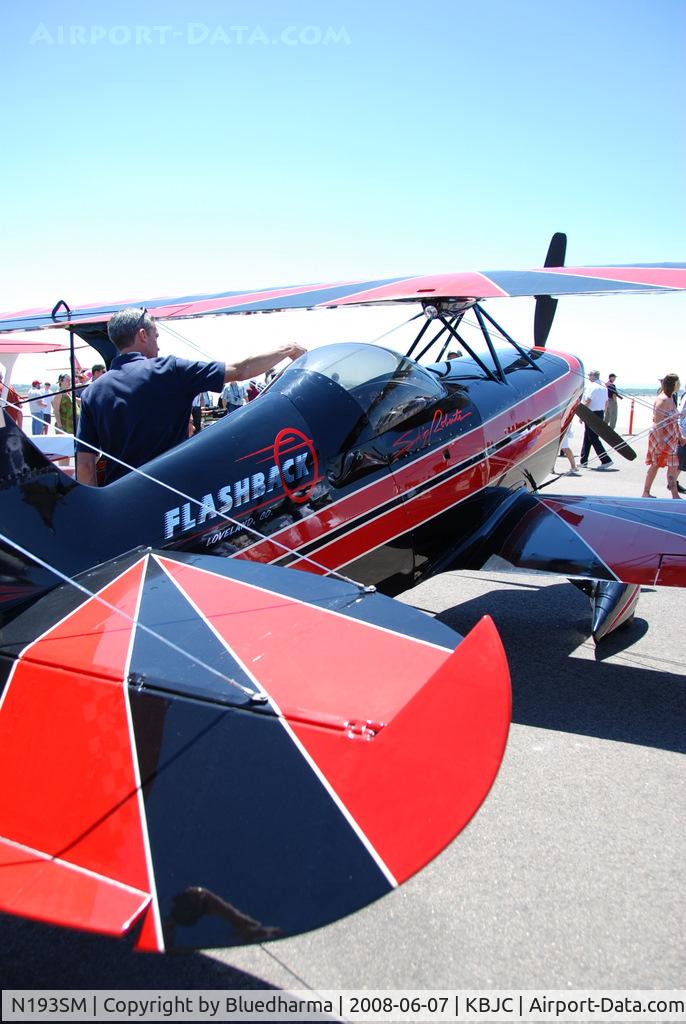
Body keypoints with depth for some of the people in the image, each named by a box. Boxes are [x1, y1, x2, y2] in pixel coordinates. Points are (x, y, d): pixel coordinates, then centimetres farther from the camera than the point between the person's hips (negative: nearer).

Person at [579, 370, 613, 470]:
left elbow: (587, 402, -17)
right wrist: (603, 413, 20)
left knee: (593, 438, -6)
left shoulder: (591, 386, -13)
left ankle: (606, 460, -13)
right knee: (587, 438, 16)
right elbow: (606, 402, 15)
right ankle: (583, 461, 21)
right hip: (600, 413, 9)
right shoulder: (604, 387, 13)